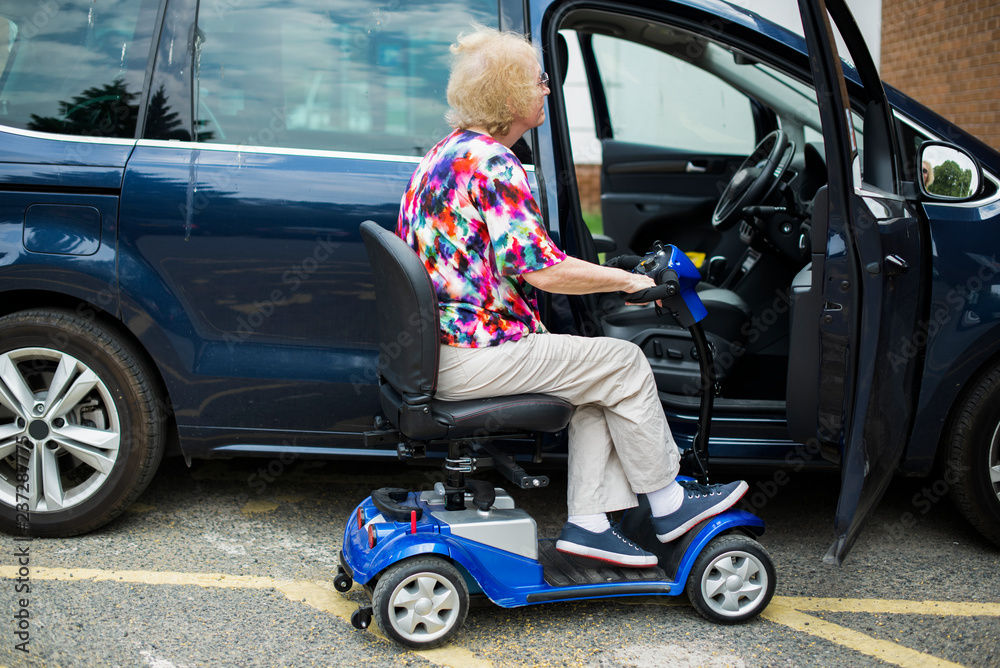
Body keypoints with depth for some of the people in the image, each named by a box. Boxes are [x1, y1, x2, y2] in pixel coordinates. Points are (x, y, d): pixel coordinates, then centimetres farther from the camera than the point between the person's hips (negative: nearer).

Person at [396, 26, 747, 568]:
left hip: (437, 346, 10)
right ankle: (667, 507, 15)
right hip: (474, 355, -10)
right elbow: (542, 270, -22)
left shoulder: (444, 152, 14)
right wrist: (625, 280, -8)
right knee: (623, 363, 1)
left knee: (599, 376, 14)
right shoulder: (492, 163, -18)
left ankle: (587, 521, 10)